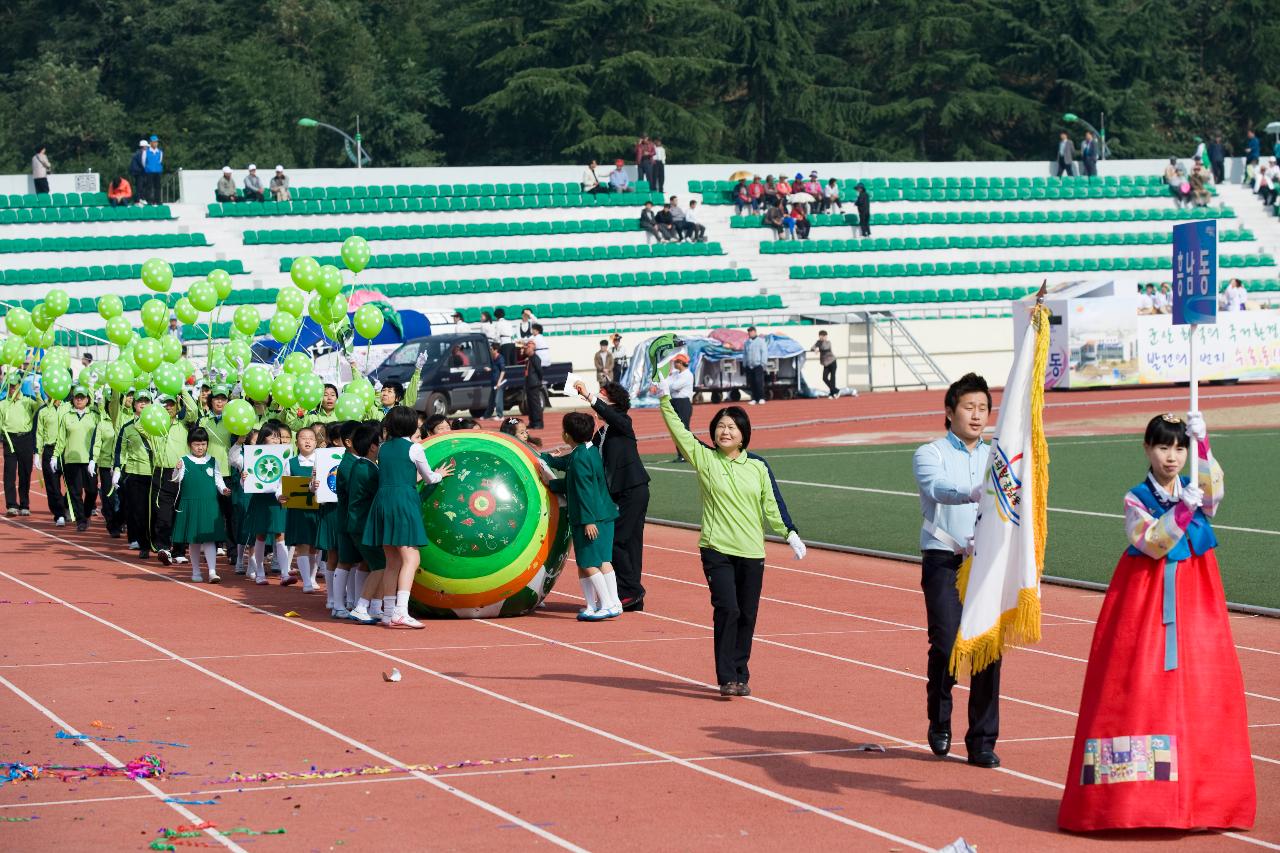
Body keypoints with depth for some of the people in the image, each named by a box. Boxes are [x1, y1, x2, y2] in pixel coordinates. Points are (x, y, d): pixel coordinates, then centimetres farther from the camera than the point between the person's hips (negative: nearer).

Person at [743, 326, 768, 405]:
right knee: (752, 383, 2)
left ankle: (761, 398, -9)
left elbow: (764, 352, -3)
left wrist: (763, 363, -10)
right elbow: (744, 354, 20)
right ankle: (754, 399, 6)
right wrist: (744, 364, 13)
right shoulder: (746, 343, 17)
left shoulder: (761, 341, 2)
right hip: (749, 366, 5)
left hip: (758, 365, -5)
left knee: (759, 381, -12)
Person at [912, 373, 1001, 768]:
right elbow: (937, 488, -21)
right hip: (944, 559, -4)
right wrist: (977, 493, -39)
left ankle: (982, 741, 3)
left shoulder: (994, 457, 17)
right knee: (946, 643, -13)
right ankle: (939, 723, 13)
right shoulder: (930, 454, 1)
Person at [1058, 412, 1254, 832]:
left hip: (1195, 601, 3)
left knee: (1198, 690, 0)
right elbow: (1151, 543, -16)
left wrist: (1201, 442, -27)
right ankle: (1140, 792, -2)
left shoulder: (1196, 491, 6)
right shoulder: (1136, 499, -1)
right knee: (1140, 690, -6)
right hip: (1145, 600, -3)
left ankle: (1194, 793, 6)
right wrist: (1183, 510, -28)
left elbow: (1213, 492, -17)